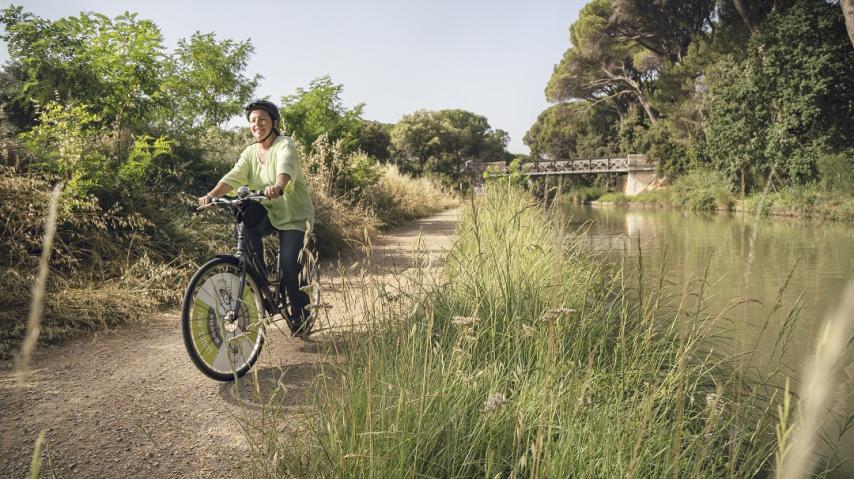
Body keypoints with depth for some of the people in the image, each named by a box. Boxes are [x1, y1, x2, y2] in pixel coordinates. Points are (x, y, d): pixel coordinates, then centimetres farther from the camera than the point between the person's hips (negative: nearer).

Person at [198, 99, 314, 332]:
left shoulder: (285, 145, -14)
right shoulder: (251, 151, 4)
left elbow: (286, 168, -37)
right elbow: (234, 176, -11)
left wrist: (278, 186, -59)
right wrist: (211, 195, -30)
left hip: (294, 215, -5)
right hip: (268, 211, 5)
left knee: (288, 262, -19)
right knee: (246, 227, -26)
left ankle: (300, 312, 6)